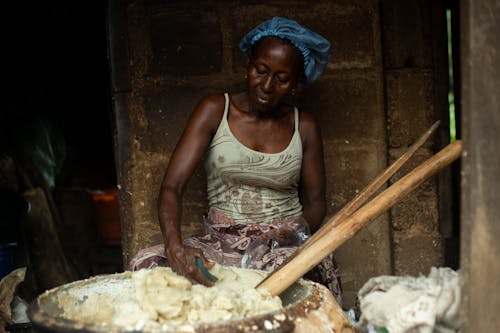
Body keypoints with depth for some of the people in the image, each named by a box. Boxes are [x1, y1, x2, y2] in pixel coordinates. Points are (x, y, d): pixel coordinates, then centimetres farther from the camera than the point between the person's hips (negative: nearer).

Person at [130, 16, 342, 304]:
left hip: (285, 245, 1)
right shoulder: (215, 111, -1)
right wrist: (175, 246, -30)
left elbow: (315, 201, 14)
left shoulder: (304, 126, 6)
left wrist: (297, 232, -11)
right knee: (148, 262, -28)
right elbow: (172, 186, -10)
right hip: (221, 242, 0)